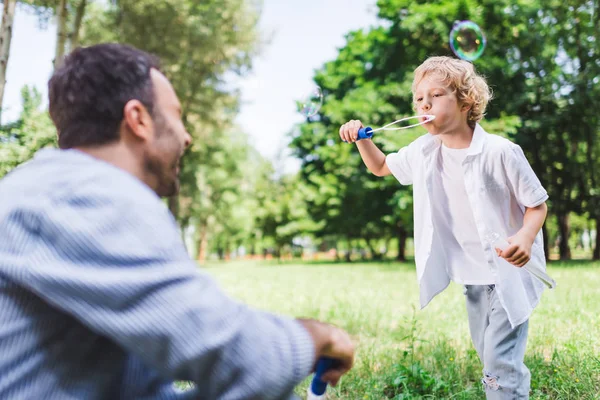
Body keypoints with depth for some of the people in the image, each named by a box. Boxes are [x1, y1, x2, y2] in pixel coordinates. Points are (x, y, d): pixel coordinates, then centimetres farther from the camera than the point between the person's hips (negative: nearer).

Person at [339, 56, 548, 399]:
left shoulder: (500, 152, -22)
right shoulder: (424, 151, -4)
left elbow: (537, 204, -12)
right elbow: (381, 166, 14)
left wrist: (526, 237, -32)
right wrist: (361, 138, -5)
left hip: (509, 268, -6)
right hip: (471, 271, 6)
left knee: (501, 360, -9)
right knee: (486, 352, 21)